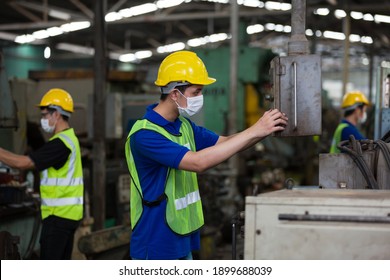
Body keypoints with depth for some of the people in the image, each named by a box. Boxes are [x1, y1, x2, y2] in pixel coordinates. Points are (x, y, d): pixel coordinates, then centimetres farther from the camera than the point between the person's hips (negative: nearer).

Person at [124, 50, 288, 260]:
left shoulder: (183, 125, 7)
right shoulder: (144, 134, -22)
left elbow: (225, 143, 11)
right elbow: (198, 162, -31)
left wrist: (265, 130, -8)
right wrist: (254, 131, -28)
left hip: (182, 240, 8)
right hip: (156, 245, -8)